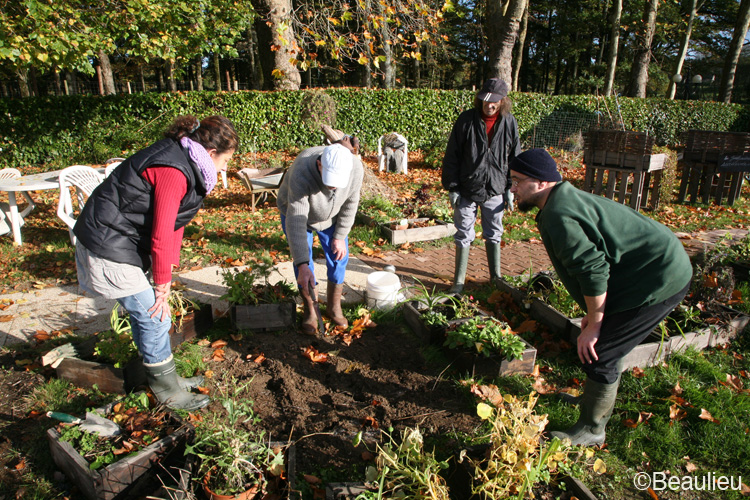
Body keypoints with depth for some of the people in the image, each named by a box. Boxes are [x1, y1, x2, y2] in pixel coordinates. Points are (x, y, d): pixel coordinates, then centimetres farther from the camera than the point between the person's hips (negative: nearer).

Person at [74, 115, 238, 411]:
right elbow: (161, 235, -24)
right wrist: (162, 285, -14)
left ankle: (165, 378, 33)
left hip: (117, 240, 10)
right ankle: (168, 392, 14)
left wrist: (166, 274, 8)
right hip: (109, 250, -10)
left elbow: (172, 223, 9)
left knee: (145, 314, 17)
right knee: (154, 317, -3)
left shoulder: (183, 164, 7)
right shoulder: (173, 172, -25)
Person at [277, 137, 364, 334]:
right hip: (295, 210, -3)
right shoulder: (301, 174, -42)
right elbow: (295, 221, -43)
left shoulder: (355, 169, -31)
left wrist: (340, 236, -10)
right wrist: (302, 265, -47)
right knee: (303, 262, -5)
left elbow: (350, 204, -13)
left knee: (338, 256, 1)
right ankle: (310, 311, 15)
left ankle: (334, 307, 20)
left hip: (330, 215, 3)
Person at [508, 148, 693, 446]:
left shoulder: (558, 215, -23)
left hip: (658, 280, -11)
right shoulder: (568, 199, 12)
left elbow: (593, 270, -26)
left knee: (598, 353, -5)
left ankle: (590, 430, 13)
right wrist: (594, 314, 21)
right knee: (608, 342, 23)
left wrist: (594, 325, -14)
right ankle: (598, 398, 43)